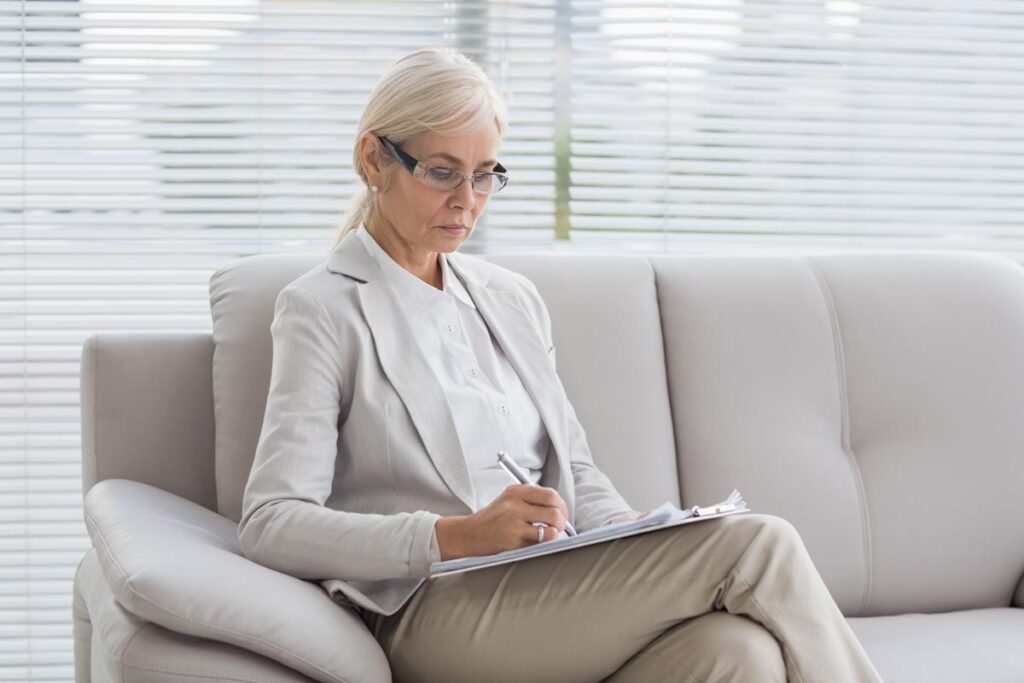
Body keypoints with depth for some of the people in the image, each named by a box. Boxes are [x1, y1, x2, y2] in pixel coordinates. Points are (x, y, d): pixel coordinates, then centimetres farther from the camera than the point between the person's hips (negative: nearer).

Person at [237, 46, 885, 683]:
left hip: (557, 592, 6)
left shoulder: (513, 298, 20)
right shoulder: (323, 310, 0)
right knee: (758, 545, -22)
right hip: (434, 611, -6)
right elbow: (270, 524, -9)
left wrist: (634, 538, -2)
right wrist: (458, 535, -22)